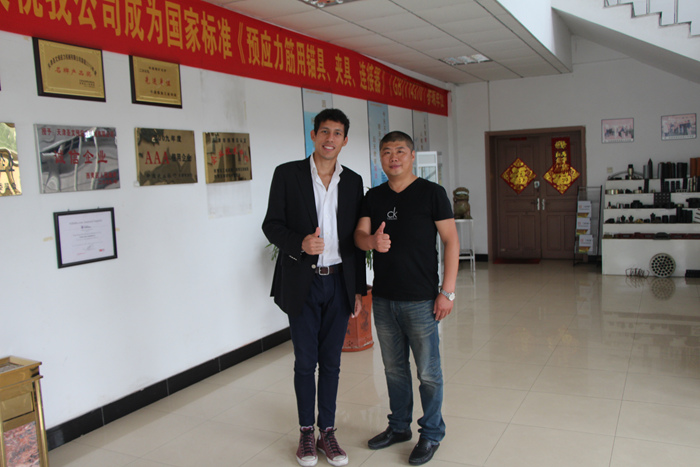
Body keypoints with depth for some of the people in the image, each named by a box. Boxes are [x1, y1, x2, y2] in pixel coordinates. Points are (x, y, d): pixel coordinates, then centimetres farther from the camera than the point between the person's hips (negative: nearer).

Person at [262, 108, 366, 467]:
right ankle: (306, 433, 26)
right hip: (302, 283, -2)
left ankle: (327, 433, 26)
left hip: (339, 282, 3)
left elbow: (356, 239, 9)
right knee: (305, 362, 8)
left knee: (331, 361, 11)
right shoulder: (287, 174, -3)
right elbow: (271, 225, -4)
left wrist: (359, 288, 8)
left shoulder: (353, 181, 6)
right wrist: (300, 243, -23)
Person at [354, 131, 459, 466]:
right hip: (383, 298, 5)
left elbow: (451, 240, -6)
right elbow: (359, 235, 0)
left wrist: (447, 291, -12)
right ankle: (399, 426, 35)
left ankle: (432, 434, 24)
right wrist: (372, 241, -26)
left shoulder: (431, 193, -5)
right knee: (394, 368, 17)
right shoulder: (373, 197, 8)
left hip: (420, 299, -4)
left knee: (428, 371, 5)